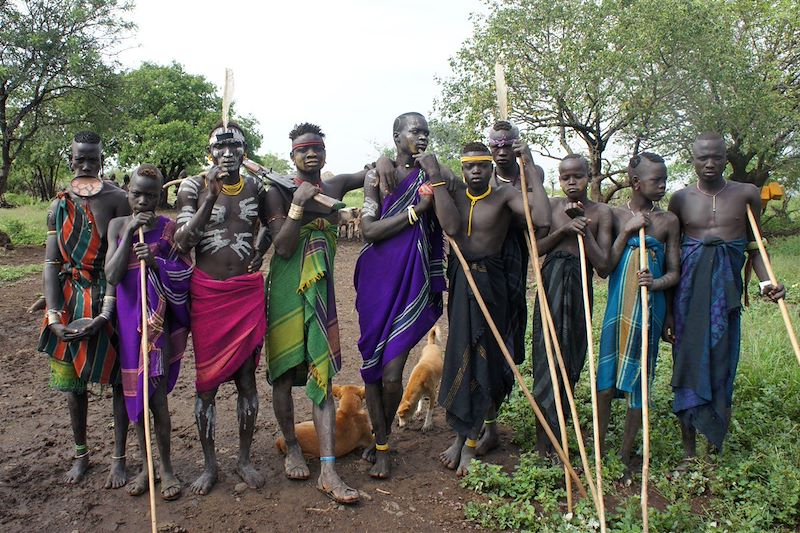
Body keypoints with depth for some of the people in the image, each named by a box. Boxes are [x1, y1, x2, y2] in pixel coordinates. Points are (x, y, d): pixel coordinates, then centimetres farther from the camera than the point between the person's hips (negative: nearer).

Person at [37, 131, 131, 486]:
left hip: (110, 298, -4)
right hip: (70, 299, 4)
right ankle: (80, 454, 30)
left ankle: (119, 458, 16)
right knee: (71, 379, 12)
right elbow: (51, 264, 2)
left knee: (118, 377, 3)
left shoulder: (116, 200, -6)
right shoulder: (59, 206, 7)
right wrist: (54, 317, -10)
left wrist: (104, 315, -20)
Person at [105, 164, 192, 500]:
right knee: (133, 391, 10)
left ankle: (166, 466, 14)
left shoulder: (170, 228, -4)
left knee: (156, 393, -3)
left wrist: (156, 262, -22)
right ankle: (146, 464, 25)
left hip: (158, 317, -3)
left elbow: (185, 273, -5)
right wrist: (131, 232, -14)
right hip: (126, 315, 4)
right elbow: (112, 276, -7)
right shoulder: (117, 226, 4)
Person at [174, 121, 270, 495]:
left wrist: (258, 252, 8)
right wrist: (211, 195, -22)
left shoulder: (256, 188, 4)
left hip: (247, 291, 2)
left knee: (246, 377, 7)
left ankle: (244, 459, 22)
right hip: (207, 292, -2)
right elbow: (182, 242, -15)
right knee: (207, 379, 5)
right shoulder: (194, 186, -4)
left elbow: (270, 224, 25)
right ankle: (209, 463, 20)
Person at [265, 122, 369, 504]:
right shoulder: (279, 193, -3)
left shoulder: (335, 186, 10)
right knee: (284, 371, 7)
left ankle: (328, 471, -6)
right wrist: (298, 205, -19)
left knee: (321, 372, -4)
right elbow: (283, 247, -12)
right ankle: (292, 447, 29)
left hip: (320, 289, 2)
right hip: (287, 289, -2)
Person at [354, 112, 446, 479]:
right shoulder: (378, 175, 2)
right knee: (372, 366, 6)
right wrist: (416, 209, -12)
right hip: (378, 280, 0)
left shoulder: (430, 176, 7)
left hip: (413, 280, 0)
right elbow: (370, 229, -9)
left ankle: (382, 440, 22)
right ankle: (380, 447, 24)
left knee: (392, 373, -5)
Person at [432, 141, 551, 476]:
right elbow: (451, 226, -18)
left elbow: (542, 219, -23)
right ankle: (462, 436, 17)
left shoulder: (505, 196, -5)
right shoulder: (453, 194, 5)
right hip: (459, 281, 3)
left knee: (481, 355, 0)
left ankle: (468, 441, 10)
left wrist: (530, 168, -16)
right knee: (462, 352, 6)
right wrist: (435, 176, -18)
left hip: (490, 282, -3)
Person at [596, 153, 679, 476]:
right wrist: (626, 231, -12)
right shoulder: (616, 216, 2)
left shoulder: (668, 221, 4)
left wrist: (655, 283, -17)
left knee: (639, 378, 4)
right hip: (617, 308, 0)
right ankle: (599, 448, 15)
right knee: (606, 377, 1)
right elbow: (605, 267, -5)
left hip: (650, 309, 0)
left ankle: (626, 453, 19)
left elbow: (674, 272, 4)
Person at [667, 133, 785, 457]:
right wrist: (666, 309, 4)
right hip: (690, 290, 0)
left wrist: (765, 281, -9)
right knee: (689, 363, 2)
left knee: (722, 363, 3)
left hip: (727, 291, 0)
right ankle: (689, 449, 12)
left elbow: (754, 247, 11)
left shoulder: (746, 195, 5)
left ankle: (716, 445, 16)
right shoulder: (681, 199, 4)